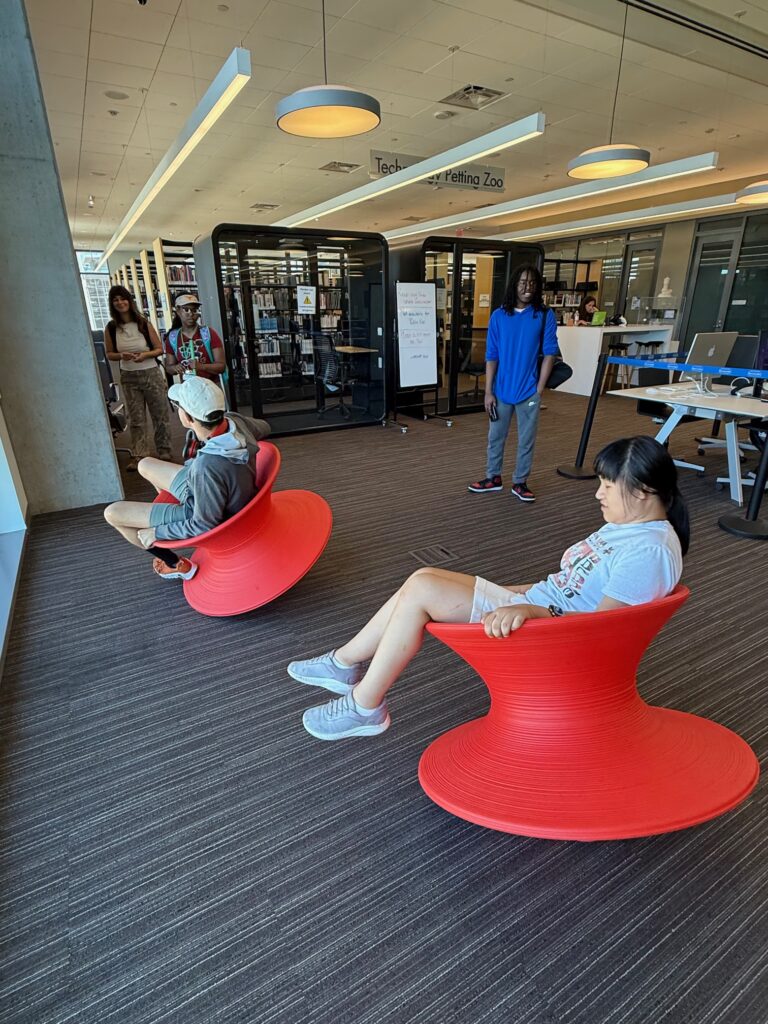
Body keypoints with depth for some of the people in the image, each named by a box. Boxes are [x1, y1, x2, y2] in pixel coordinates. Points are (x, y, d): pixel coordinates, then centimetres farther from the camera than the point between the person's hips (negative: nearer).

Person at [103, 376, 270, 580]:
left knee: (112, 513, 4)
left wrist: (156, 533, -15)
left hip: (201, 517, -7)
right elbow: (264, 428, 2)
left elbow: (203, 526, -28)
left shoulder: (207, 467, -42)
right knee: (145, 465, 21)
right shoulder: (234, 420, -23)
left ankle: (177, 565, 16)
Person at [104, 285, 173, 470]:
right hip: (128, 377, 2)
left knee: (160, 414, 5)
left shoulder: (143, 323, -5)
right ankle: (138, 456, 10)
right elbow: (109, 354, 8)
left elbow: (159, 349, -1)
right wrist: (122, 355, -14)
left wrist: (145, 354, -20)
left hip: (151, 374, -1)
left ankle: (164, 451, 19)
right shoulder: (111, 328, 0)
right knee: (136, 418, 6)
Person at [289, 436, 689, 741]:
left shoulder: (649, 550, -18)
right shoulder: (628, 525, 12)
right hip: (526, 605, 10)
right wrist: (511, 592, 18)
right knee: (425, 577, -1)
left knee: (421, 590, -18)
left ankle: (364, 707, -1)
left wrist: (527, 610, -33)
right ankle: (345, 663, 11)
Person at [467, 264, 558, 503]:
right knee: (495, 437, 12)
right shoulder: (498, 316, 0)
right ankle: (493, 478, 29)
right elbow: (491, 357, 0)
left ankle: (520, 483, 21)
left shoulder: (545, 315, -2)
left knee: (526, 440, 7)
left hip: (529, 391, -1)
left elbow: (549, 353, -2)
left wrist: (540, 389, -7)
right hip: (501, 390, 2)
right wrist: (488, 392, -4)